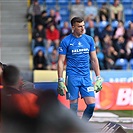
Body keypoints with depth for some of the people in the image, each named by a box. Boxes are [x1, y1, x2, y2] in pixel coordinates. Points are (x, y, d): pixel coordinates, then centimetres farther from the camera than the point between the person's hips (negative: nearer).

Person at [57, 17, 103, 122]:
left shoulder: (89, 40, 8)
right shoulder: (66, 41, -2)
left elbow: (94, 60, 13)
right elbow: (61, 62, -2)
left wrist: (98, 78, 8)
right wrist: (60, 81, -8)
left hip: (86, 77, 3)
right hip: (72, 77, -3)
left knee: (91, 104, -6)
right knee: (74, 106, -1)